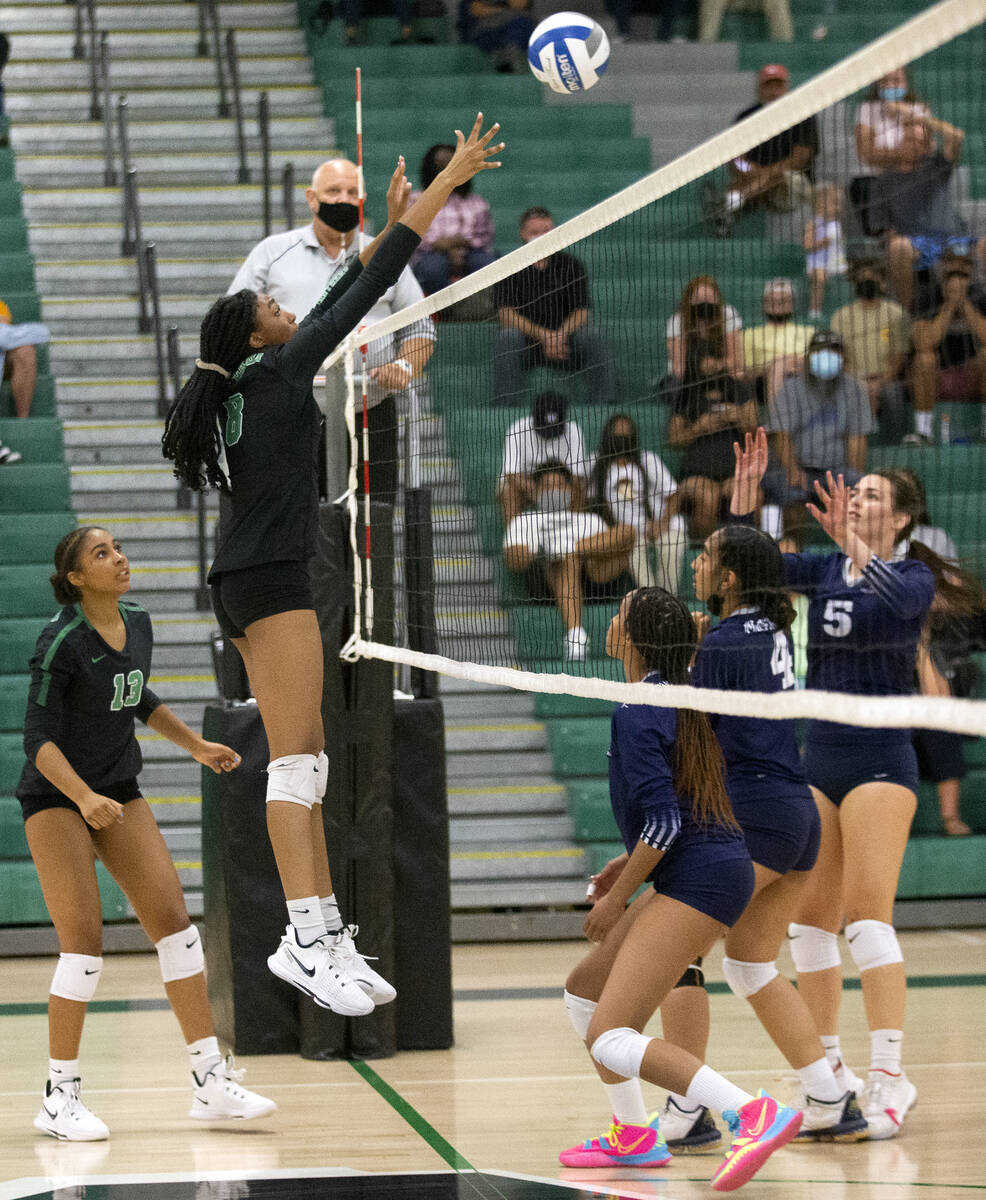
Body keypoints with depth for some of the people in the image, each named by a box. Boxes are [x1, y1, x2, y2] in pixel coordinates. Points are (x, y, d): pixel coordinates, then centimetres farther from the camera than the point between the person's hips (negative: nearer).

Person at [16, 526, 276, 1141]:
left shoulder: (137, 622, 2)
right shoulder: (62, 640, -19)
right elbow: (39, 737, -21)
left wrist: (197, 745, 18)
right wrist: (85, 797, -34)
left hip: (119, 790, 7)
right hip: (55, 795, -7)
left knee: (173, 917, -4)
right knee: (85, 942, -13)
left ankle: (211, 1080, -2)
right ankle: (60, 1097, -2)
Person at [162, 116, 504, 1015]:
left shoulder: (247, 388, 15)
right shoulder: (276, 374, -6)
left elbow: (335, 309, 26)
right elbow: (360, 299, -7)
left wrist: (387, 227, 29)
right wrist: (451, 179, -5)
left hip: (251, 583, 10)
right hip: (271, 579, -10)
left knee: (306, 760, 7)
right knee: (296, 760, -16)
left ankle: (324, 934, 5)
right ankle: (308, 938, -24)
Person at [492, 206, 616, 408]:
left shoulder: (570, 265, 5)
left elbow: (581, 311, -1)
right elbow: (506, 314, -10)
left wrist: (560, 336, -23)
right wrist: (544, 336, -24)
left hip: (565, 339, 1)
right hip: (526, 341, -1)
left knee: (593, 338, -28)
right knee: (506, 338, -33)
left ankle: (603, 403, -28)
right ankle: (505, 406, -35)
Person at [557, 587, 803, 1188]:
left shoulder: (636, 714, -13)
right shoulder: (682, 699, 15)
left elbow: (663, 820, -20)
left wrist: (618, 898, -11)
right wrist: (631, 863, 21)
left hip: (699, 880, -10)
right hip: (696, 873, 10)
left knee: (610, 1039, -17)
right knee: (584, 988, 23)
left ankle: (755, 1114, -30)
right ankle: (634, 1137, 28)